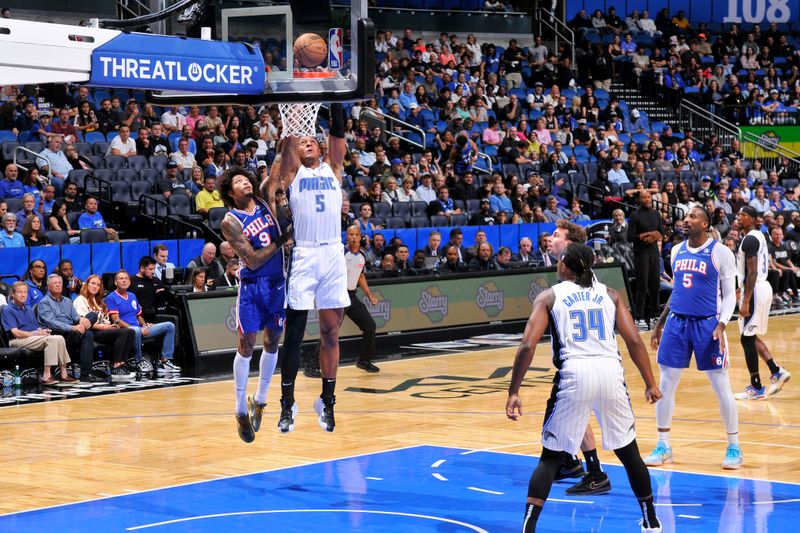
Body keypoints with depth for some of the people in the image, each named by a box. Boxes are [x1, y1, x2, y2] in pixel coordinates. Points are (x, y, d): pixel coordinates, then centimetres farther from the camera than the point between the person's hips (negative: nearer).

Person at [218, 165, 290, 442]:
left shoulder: (264, 198, 4)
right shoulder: (231, 222, -10)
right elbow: (253, 261, -16)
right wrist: (283, 239, -18)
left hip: (277, 283, 5)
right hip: (252, 286, -5)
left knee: (272, 342, 10)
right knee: (246, 345, -2)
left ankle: (259, 400, 25)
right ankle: (241, 411, 6)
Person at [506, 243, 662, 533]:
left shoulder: (549, 297, 11)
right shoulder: (610, 294, 17)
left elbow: (528, 346, 0)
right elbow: (634, 341, 8)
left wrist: (513, 393, 1)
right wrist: (650, 384, 13)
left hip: (574, 373, -2)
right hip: (610, 371, 2)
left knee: (551, 457, 9)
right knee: (629, 451, 21)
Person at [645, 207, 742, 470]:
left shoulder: (720, 253, -6)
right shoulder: (677, 250, 10)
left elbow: (729, 294, -4)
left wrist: (721, 325, -17)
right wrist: (661, 322, 19)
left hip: (707, 324, -5)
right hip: (677, 322, 5)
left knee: (721, 386, -2)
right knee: (665, 384, 4)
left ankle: (734, 447, 10)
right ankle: (663, 446, 15)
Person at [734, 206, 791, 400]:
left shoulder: (749, 240, -17)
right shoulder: (758, 235, 14)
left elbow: (752, 272, -22)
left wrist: (745, 302, -24)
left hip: (755, 290, -10)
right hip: (762, 287, 10)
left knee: (747, 338, -4)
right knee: (751, 337, 18)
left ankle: (756, 388, 1)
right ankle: (776, 372, 16)